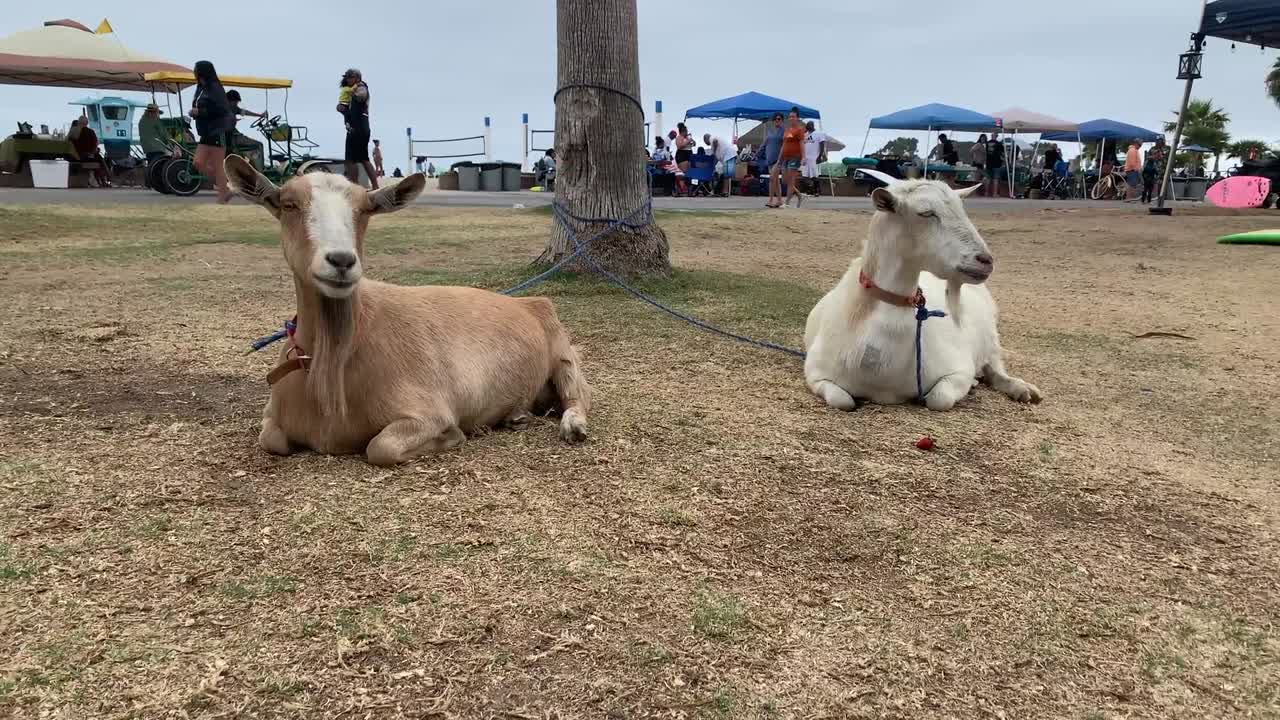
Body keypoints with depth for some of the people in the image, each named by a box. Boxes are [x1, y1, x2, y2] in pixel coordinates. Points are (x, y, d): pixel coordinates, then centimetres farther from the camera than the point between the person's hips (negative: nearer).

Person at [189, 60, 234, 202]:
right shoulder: (201, 89, 14)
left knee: (217, 167, -6)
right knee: (199, 163, 4)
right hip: (206, 133, 9)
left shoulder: (215, 89, -12)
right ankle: (226, 189, 12)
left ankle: (223, 197, 3)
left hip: (218, 132, -9)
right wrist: (194, 112, 3)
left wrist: (199, 112, -19)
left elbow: (222, 110, -21)